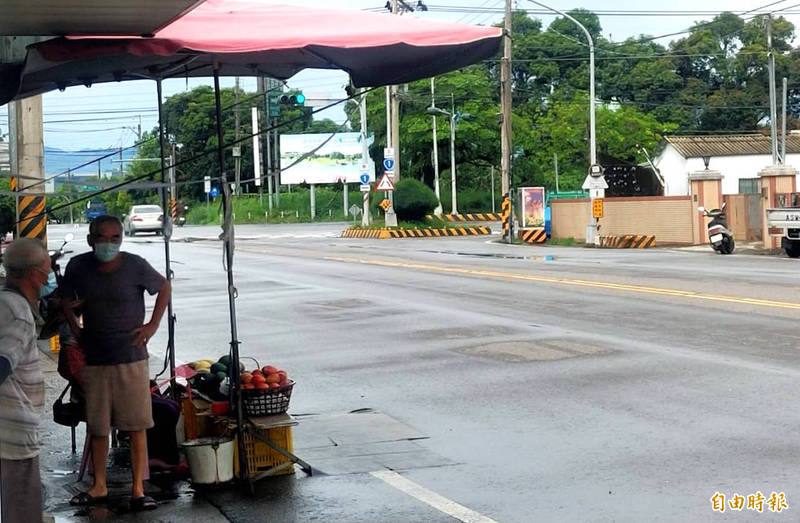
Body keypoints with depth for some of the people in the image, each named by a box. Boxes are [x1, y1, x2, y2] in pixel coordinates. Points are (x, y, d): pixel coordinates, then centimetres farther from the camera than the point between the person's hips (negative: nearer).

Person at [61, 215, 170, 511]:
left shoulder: (135, 266, -11)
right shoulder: (78, 267, -4)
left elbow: (164, 287, 6)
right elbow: (65, 297, 16)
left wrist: (153, 325, -1)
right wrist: (74, 329, 7)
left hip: (131, 357, -2)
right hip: (93, 359, 3)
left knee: (137, 426, -1)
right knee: (97, 426, 10)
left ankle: (138, 489, 6)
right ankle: (99, 487, 23)